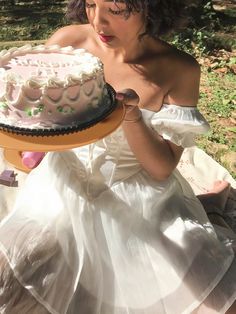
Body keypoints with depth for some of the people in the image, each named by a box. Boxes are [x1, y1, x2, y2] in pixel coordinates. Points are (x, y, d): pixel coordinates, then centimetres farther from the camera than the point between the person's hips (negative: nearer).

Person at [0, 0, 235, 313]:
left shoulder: (179, 70, -11)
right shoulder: (68, 42, -9)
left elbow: (161, 168, -9)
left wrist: (131, 114, -27)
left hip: (142, 202, 0)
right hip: (68, 188, 1)